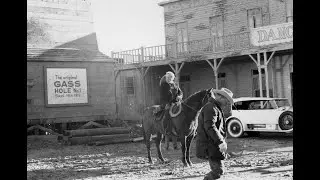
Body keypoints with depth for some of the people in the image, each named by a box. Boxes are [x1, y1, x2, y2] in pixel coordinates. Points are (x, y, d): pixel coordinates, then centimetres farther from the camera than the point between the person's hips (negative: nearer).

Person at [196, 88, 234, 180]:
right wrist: (221, 141, -28)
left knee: (216, 170, 14)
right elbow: (210, 127, -25)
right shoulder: (211, 108, -15)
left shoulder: (216, 108, 21)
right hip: (210, 146, -11)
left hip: (213, 144, 11)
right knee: (218, 171, -13)